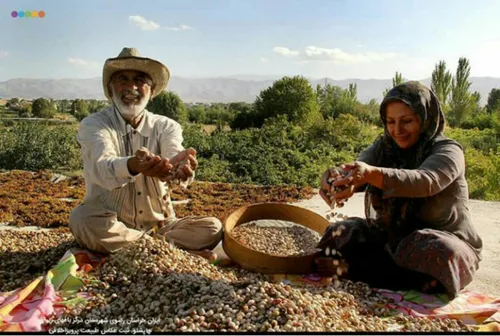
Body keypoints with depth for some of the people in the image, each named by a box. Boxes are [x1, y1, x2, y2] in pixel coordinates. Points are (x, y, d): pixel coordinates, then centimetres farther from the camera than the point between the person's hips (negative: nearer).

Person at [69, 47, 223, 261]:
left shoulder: (166, 126, -1)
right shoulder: (93, 125, -8)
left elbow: (174, 154, -24)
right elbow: (102, 166, -29)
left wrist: (181, 165, -50)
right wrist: (133, 166, -54)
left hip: (159, 226, 1)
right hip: (112, 226, 0)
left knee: (212, 228, -19)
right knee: (83, 220, -34)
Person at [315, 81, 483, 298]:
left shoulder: (448, 152, -13)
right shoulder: (384, 147, 0)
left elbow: (424, 181, -36)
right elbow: (354, 174, -20)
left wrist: (372, 174, -54)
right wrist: (336, 179, -45)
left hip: (445, 242, -3)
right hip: (392, 237, 4)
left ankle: (350, 268, -26)